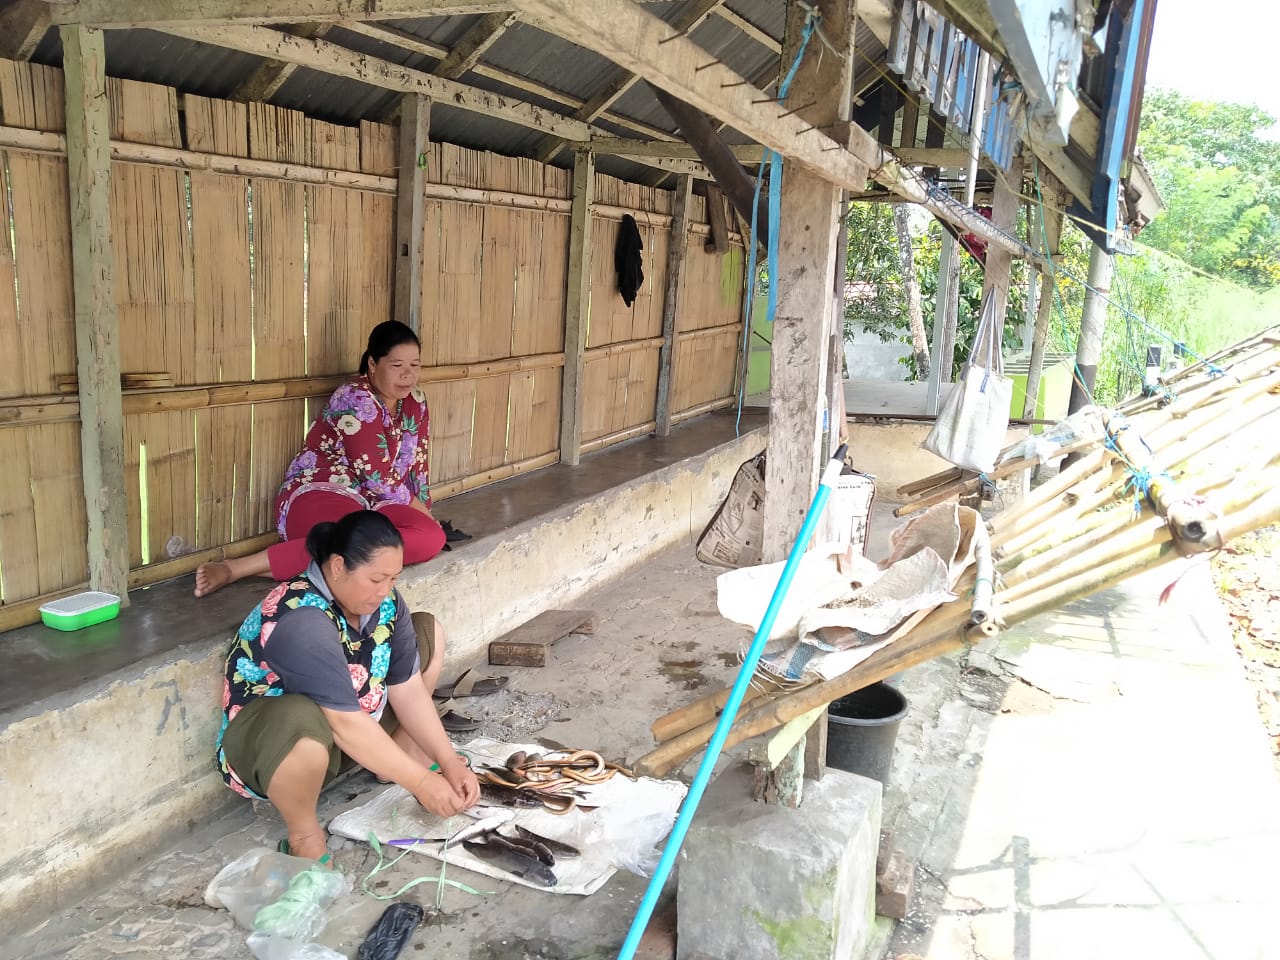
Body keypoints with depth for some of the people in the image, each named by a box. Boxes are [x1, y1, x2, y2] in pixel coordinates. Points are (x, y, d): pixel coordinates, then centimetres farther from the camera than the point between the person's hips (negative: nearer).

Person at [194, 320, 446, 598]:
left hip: (371, 503, 7)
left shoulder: (415, 401, 12)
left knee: (433, 537, -27)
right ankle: (238, 567, -35)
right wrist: (421, 511, -3)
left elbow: (416, 465, 18)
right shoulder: (355, 400, -11)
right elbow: (378, 476, -14)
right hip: (318, 496, -7)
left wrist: (423, 510, 7)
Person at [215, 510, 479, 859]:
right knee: (305, 723, -44)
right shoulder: (301, 620, -34)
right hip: (265, 741, -8)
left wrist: (449, 762, -16)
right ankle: (303, 831, -15)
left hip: (346, 731, 8)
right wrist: (421, 782, -31)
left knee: (428, 632, 3)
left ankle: (397, 758, 10)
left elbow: (407, 688, -8)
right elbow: (345, 724, -35)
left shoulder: (383, 600, -10)